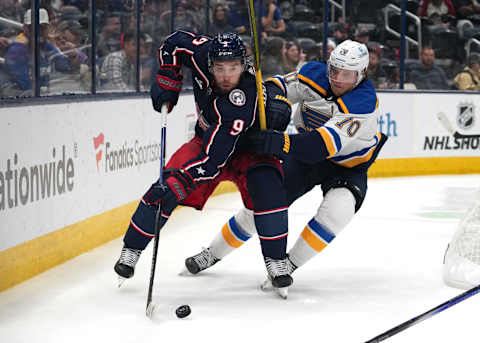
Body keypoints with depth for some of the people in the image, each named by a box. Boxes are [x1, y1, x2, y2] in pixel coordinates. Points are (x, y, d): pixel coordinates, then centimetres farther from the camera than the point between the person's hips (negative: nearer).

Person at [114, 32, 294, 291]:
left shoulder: (243, 102, -41)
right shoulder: (204, 53, -26)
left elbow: (215, 156, -45)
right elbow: (176, 42, -2)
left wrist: (181, 181, -52)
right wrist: (167, 80, -11)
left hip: (248, 149, -4)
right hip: (207, 138, 4)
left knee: (266, 186, -31)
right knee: (166, 186, -15)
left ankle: (276, 262, -17)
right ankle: (131, 250, -1)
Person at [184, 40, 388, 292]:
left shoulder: (363, 103, -35)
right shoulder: (314, 74, -19)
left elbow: (325, 144, -45)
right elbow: (280, 85, -3)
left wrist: (280, 143, -55)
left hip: (348, 165, -4)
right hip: (306, 153, 4)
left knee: (338, 208, -32)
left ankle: (289, 264, -15)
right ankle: (214, 253, 23)